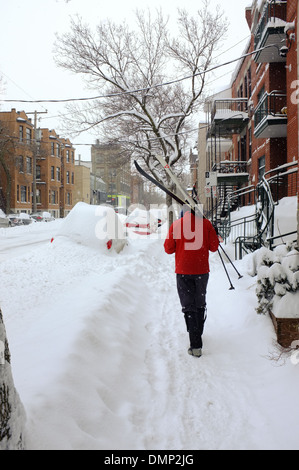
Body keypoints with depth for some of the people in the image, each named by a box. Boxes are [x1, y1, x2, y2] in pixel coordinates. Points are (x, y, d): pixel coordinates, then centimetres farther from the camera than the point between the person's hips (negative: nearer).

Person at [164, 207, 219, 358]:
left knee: (188, 306, 1)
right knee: (200, 303, 19)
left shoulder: (177, 224, -4)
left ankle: (196, 345, -7)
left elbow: (168, 249, -1)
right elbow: (214, 247, -1)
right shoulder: (206, 223, -3)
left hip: (183, 272, -1)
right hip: (202, 271, 2)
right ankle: (198, 333, 37)